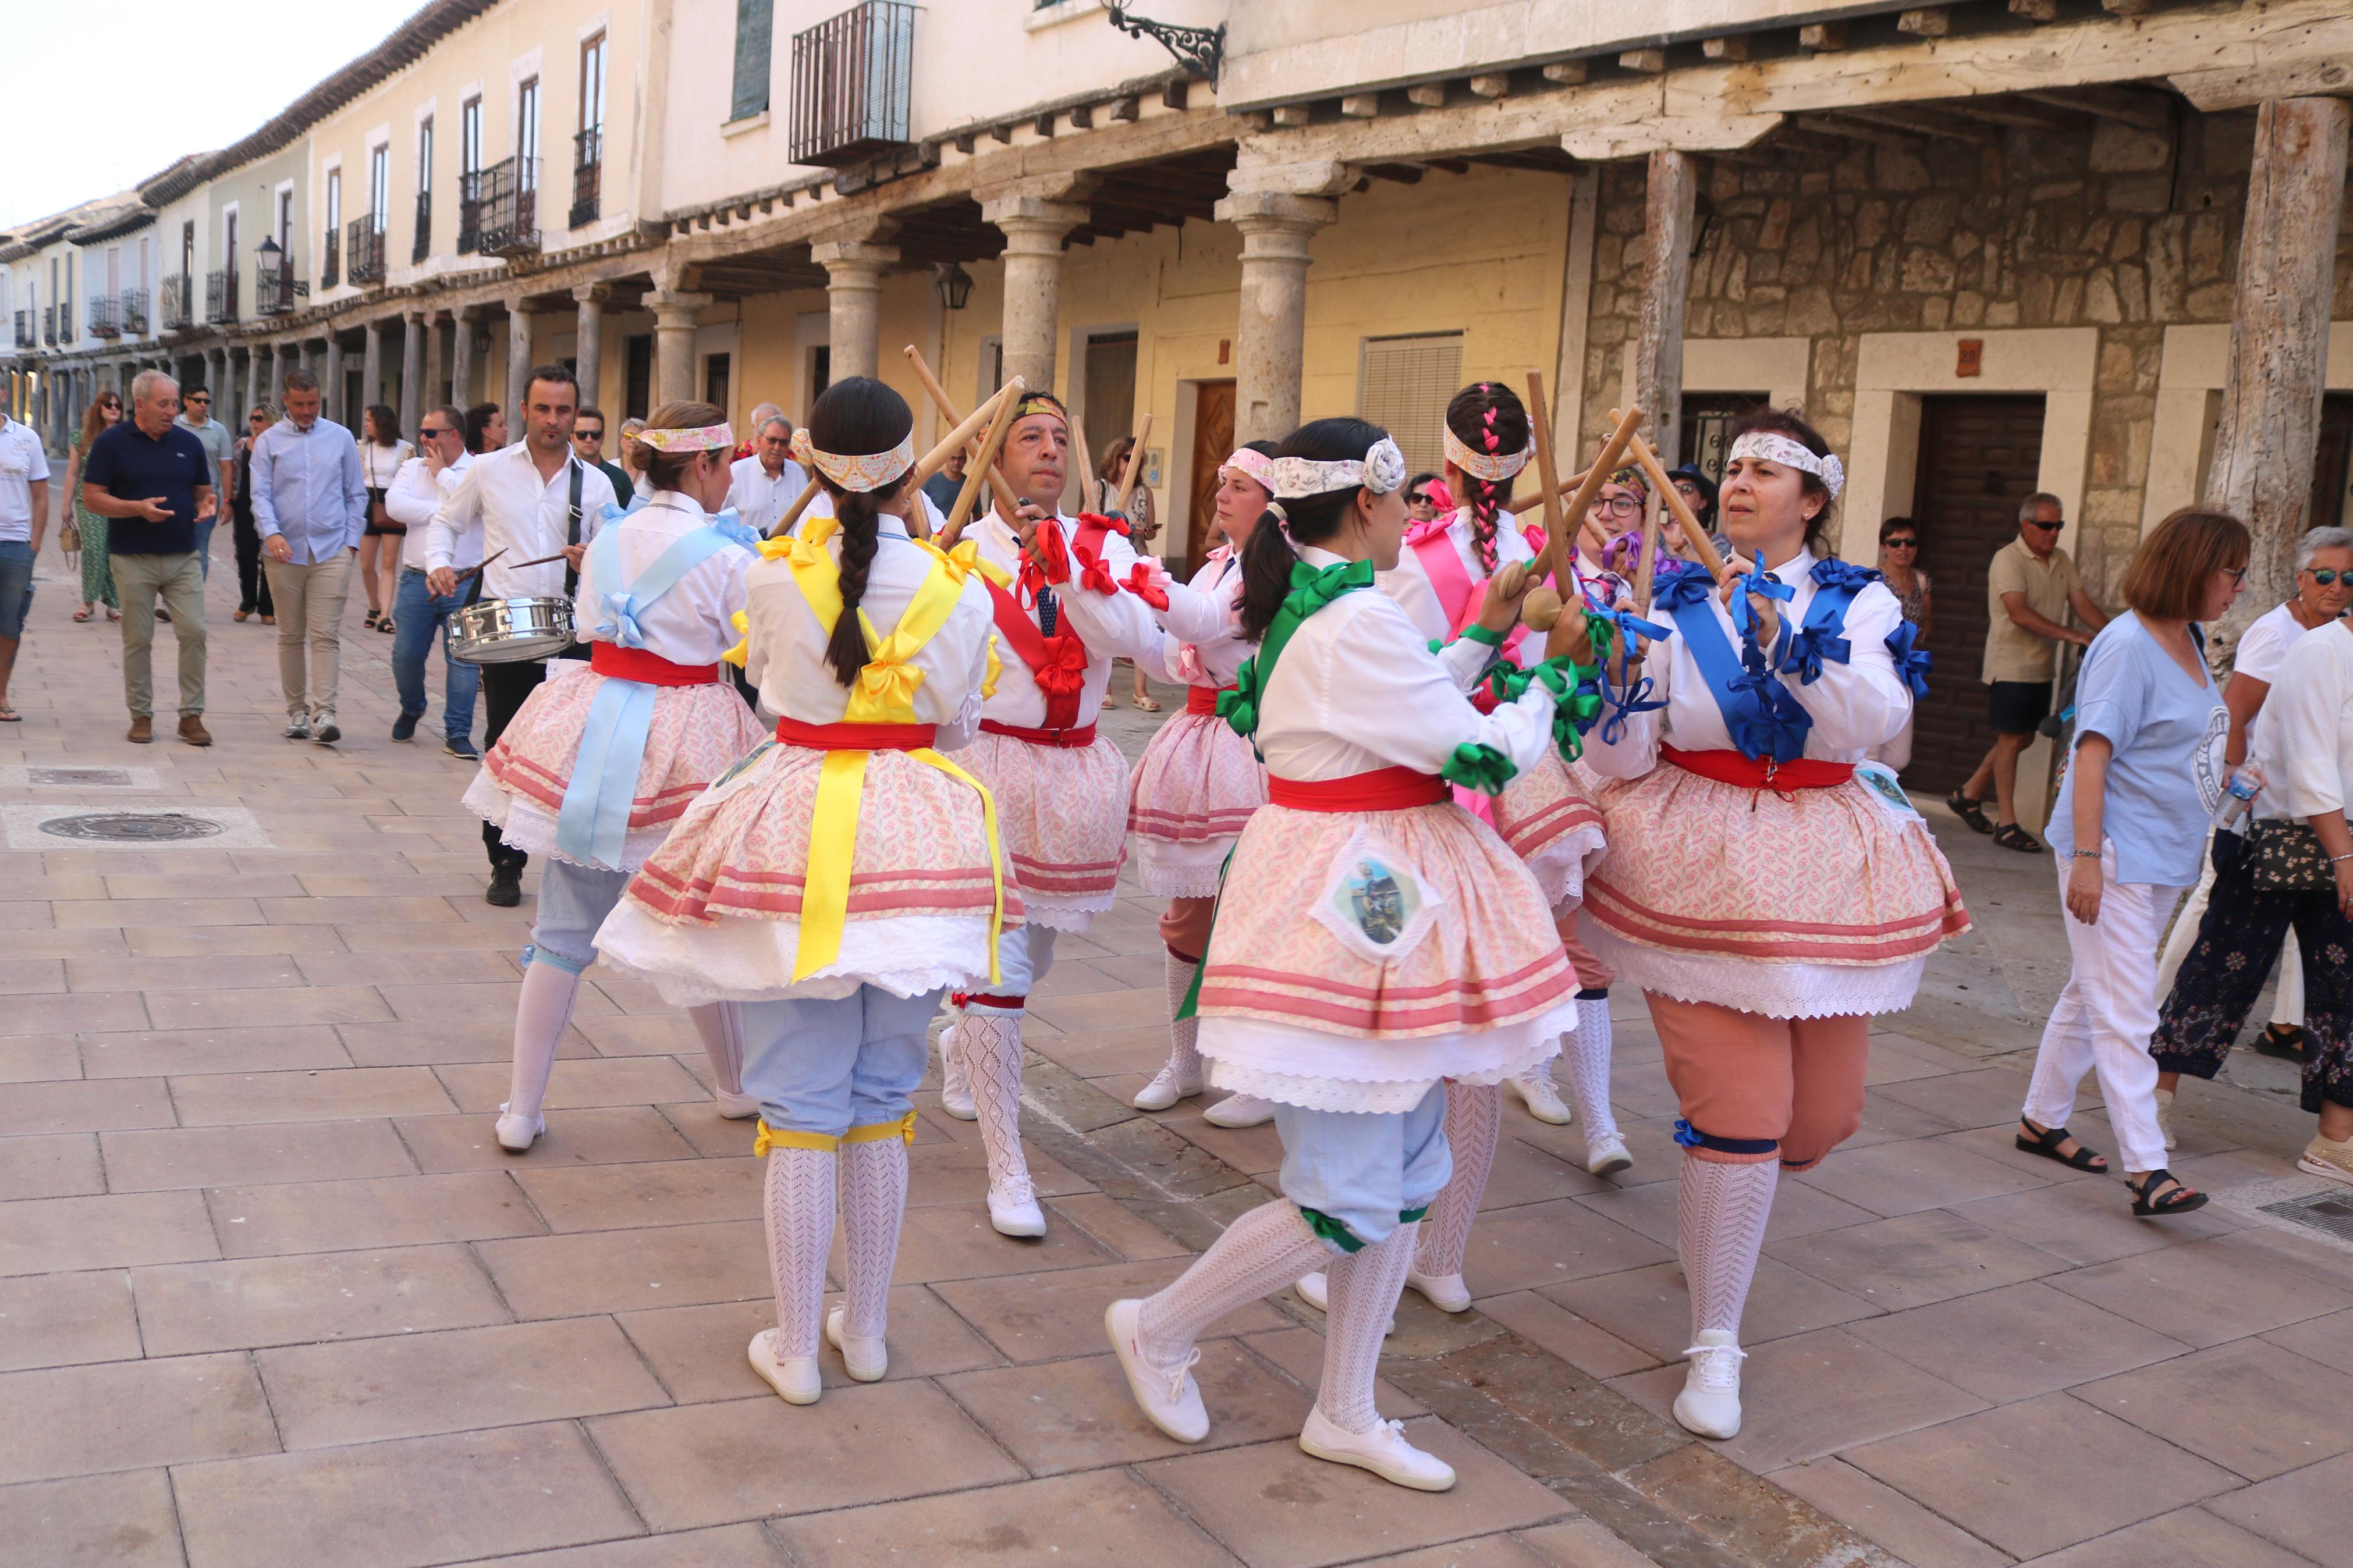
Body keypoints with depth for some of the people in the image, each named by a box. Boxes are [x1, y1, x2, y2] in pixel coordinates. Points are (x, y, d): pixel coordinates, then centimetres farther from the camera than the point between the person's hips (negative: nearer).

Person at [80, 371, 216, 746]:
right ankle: (141, 715, 15)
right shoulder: (111, 442, -2)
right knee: (138, 639, 4)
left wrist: (206, 504, -8)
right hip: (133, 559, -2)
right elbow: (92, 498, -4)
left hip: (183, 558, 3)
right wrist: (138, 508, -19)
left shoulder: (189, 443, 8)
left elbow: (203, 491, 17)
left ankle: (192, 715, 4)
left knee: (194, 633, -5)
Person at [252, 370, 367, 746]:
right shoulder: (269, 441, 7)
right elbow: (260, 494, -1)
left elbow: (356, 495, 13)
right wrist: (271, 532, -18)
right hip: (284, 553, 1)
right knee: (291, 636, 7)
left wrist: (352, 541, 3)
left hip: (332, 551, -1)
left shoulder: (341, 438, 10)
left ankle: (324, 713, -14)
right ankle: (297, 712, 15)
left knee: (326, 636, -9)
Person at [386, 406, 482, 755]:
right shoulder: (413, 468, 11)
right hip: (417, 579, 3)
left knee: (463, 658, -3)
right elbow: (395, 504, -6)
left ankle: (457, 733, 6)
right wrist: (444, 511, -11)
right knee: (406, 654, 8)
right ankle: (411, 710, 35)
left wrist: (442, 473, -7)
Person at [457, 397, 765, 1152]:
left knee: (564, 928, 9)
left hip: (593, 732, 4)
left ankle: (522, 1110, 13)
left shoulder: (608, 539, 6)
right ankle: (739, 1086, 31)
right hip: (681, 749, -4)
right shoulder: (725, 556, -11)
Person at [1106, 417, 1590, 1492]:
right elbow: (1481, 755, -15)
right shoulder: (1359, 619, -19)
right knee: (1346, 1202, -3)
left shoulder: (1300, 606, 12)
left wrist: (1480, 638, 23)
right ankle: (1158, 1330, 18)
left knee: (1405, 1174, 14)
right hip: (1357, 897, -11)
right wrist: (1555, 673, 2)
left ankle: (1344, 1413, 26)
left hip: (1365, 899, 11)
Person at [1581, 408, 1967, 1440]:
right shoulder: (1672, 601, 1)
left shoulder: (1859, 603, 2)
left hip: (1821, 874, 2)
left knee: (1822, 1116, 11)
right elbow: (1621, 762, -2)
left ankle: (1715, 1212, 45)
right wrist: (1613, 678, -20)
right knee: (1738, 1119, -9)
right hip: (1699, 870, -2)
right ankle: (1714, 1346, 7)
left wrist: (1787, 643, -30)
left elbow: (1873, 720, -18)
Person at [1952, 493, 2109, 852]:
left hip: (2042, 668, 8)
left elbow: (2083, 605, 6)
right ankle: (2006, 824, 0)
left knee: (2024, 738, 12)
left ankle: (1968, 795, 26)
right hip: (2011, 665, -8)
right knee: (2011, 739, -4)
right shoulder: (2008, 560, -13)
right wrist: (2073, 636, -29)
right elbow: (2020, 613, -24)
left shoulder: (2061, 561, 10)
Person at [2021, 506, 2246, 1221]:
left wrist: (2228, 778, 10)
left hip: (2163, 854, 9)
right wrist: (2086, 858, -24)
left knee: (2093, 994, 17)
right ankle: (2147, 1169, -7)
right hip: (2116, 852, -9)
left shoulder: (2189, 641, 11)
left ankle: (2041, 1120, 29)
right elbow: (2093, 753, -20)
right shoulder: (2128, 644, -16)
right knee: (2125, 1011, -8)